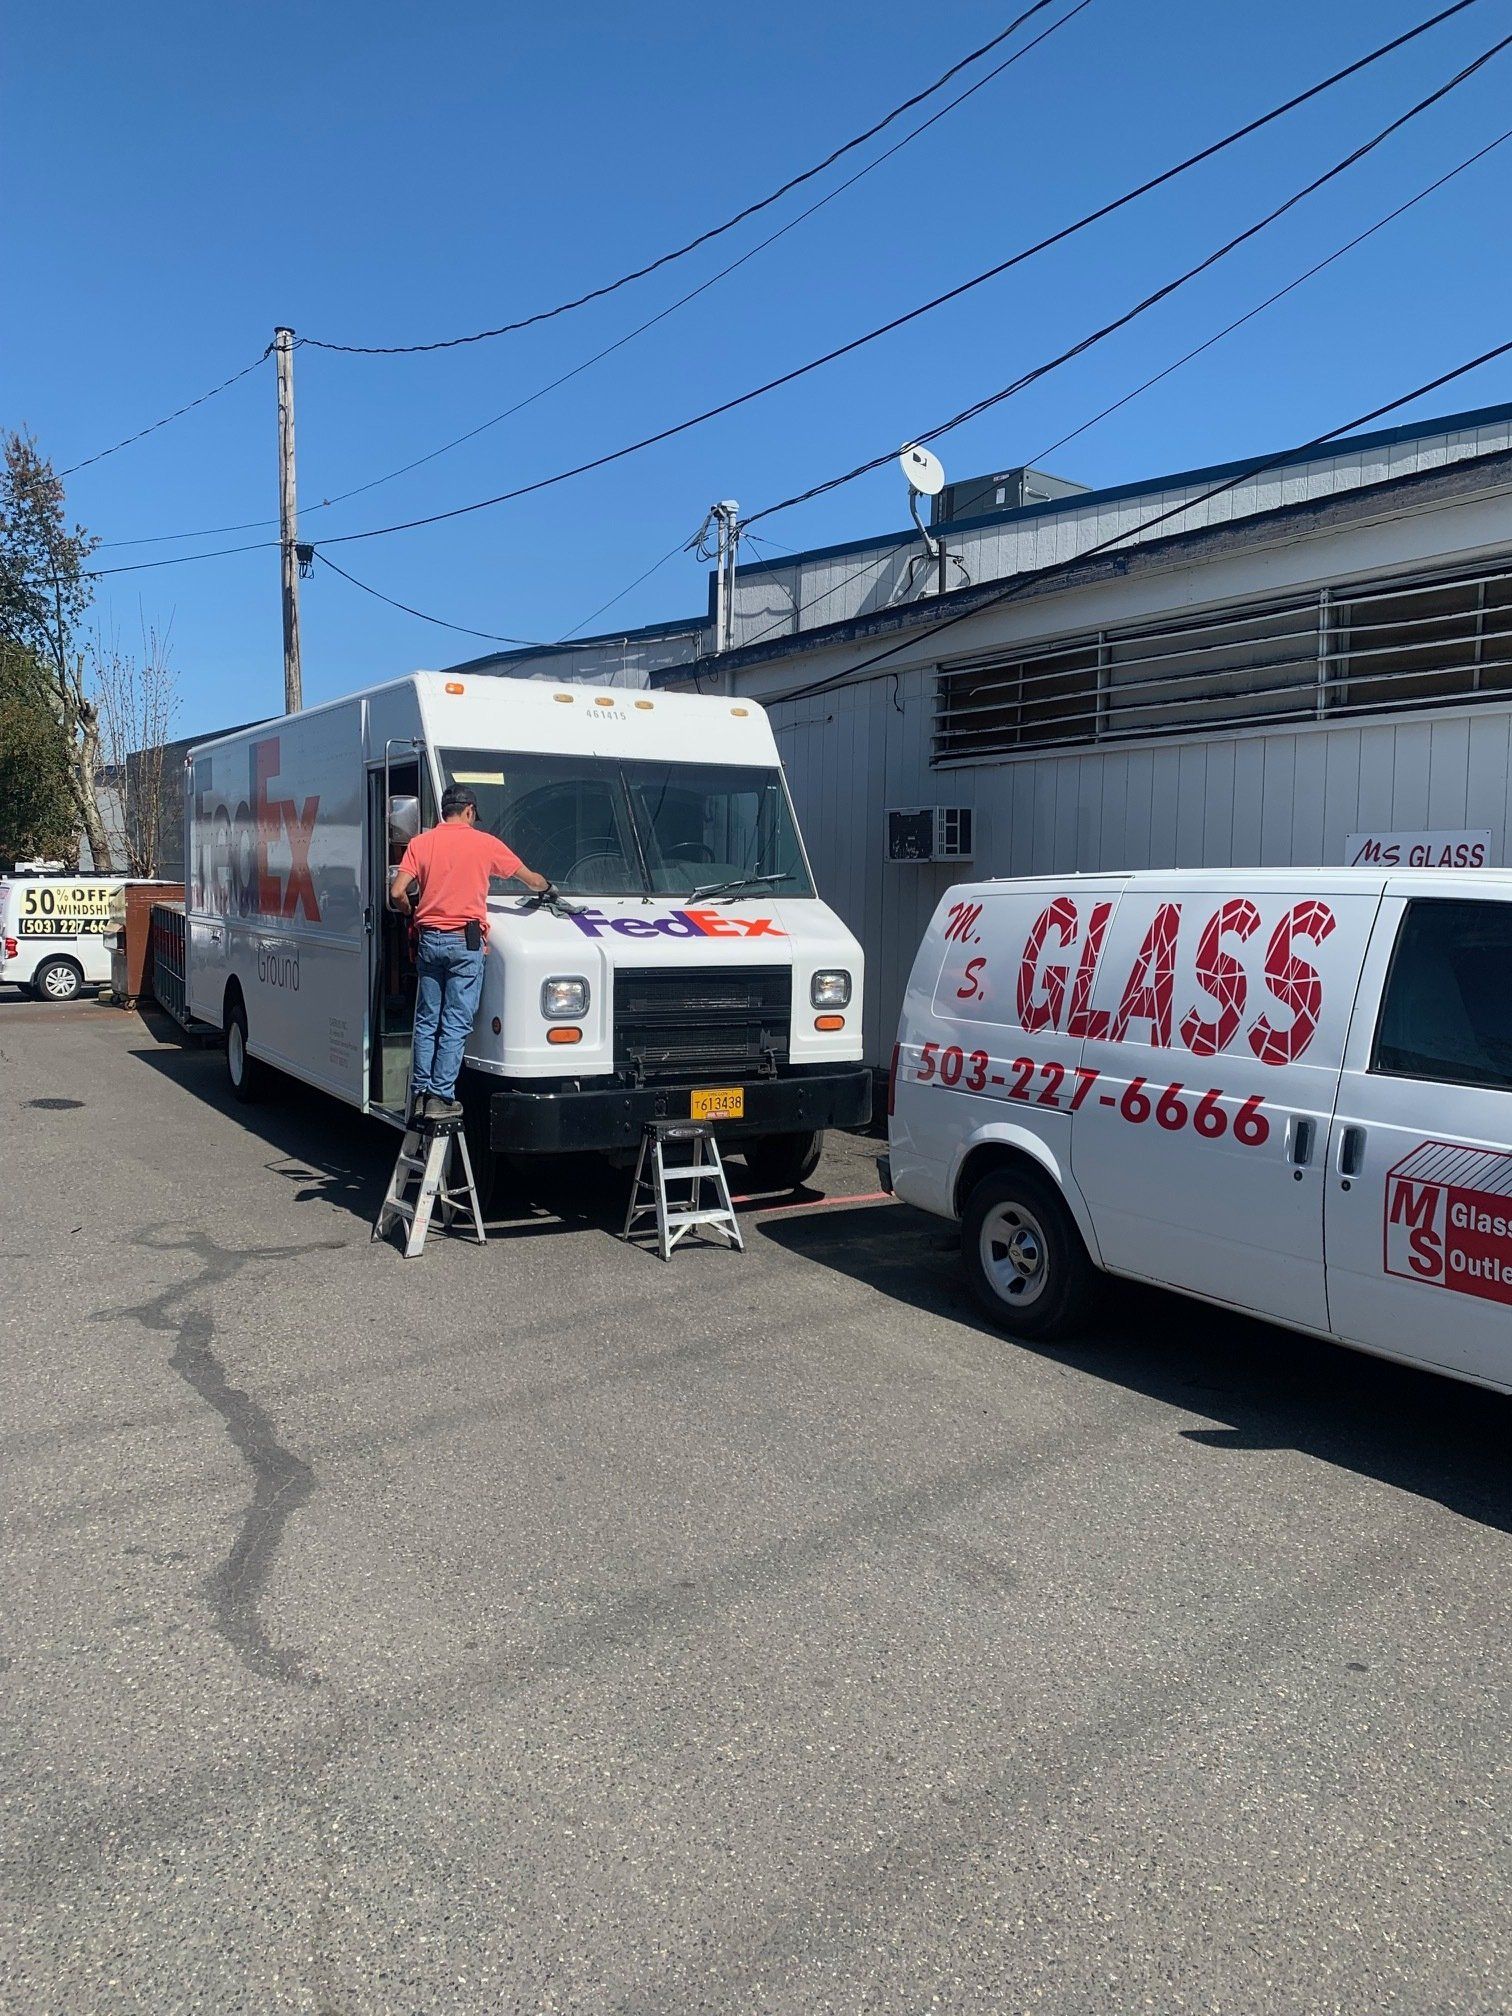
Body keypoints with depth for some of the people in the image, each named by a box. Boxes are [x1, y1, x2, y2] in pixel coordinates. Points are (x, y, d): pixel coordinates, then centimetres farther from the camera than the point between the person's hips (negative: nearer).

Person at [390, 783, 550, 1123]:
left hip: (429, 941, 4)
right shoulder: (484, 843, 1)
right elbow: (532, 880, 10)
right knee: (455, 1025, -1)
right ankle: (441, 1097, -3)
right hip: (465, 943, -3)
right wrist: (546, 887, 33)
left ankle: (420, 1093, 13)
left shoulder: (420, 843, 6)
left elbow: (397, 893, -3)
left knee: (427, 1021, 12)